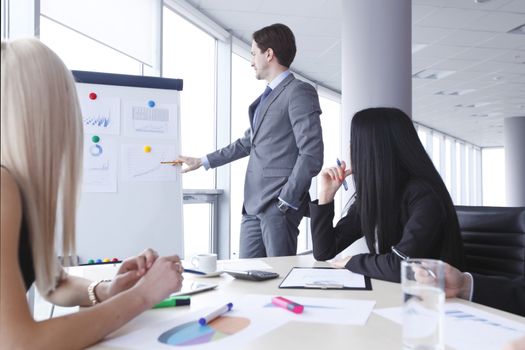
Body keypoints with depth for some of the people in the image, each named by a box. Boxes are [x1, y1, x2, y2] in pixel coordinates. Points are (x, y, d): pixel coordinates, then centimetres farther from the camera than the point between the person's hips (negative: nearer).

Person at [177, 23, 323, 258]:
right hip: (253, 204, 8)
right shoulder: (267, 97, 20)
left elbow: (311, 155, -15)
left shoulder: (299, 92, -7)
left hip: (279, 205, -8)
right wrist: (202, 162, 29)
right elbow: (247, 142, 28)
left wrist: (286, 200, -15)